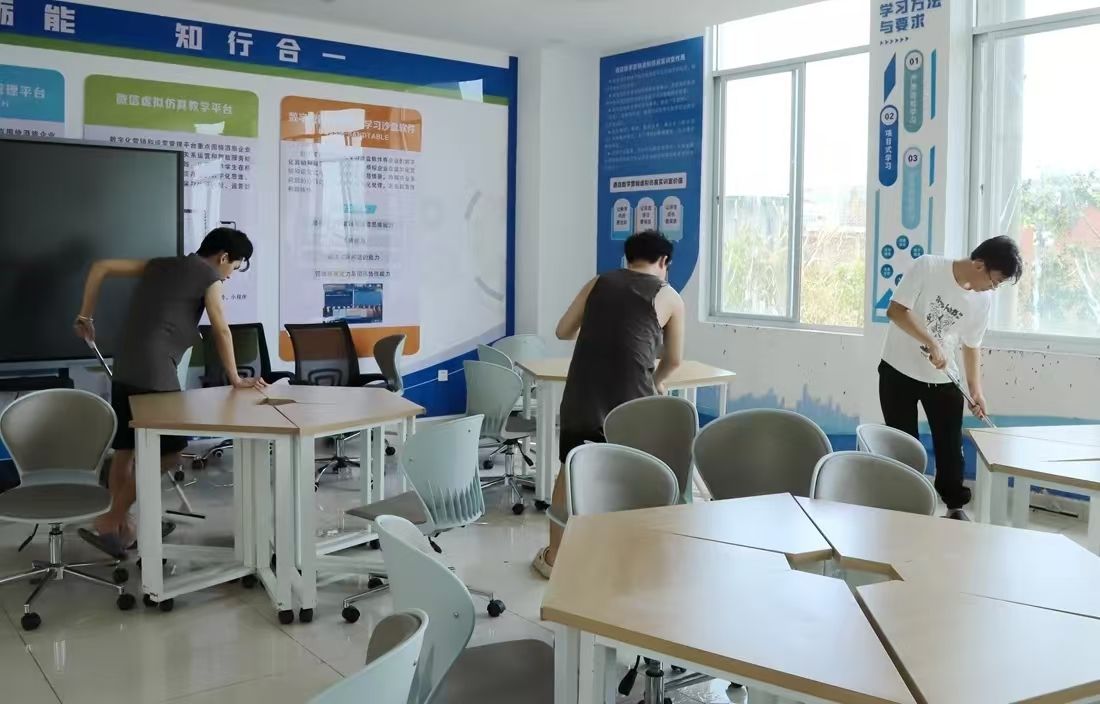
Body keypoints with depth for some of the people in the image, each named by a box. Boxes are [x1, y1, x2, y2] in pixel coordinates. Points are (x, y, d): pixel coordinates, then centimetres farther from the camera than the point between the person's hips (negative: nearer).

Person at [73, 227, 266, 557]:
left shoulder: (160, 265, 19)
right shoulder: (209, 276, 1)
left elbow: (100, 267, 17)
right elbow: (222, 331, 0)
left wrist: (85, 315, 23)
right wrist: (235, 379, 8)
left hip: (125, 367, 8)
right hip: (155, 371, -8)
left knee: (125, 448, 13)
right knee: (168, 452, -1)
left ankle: (121, 526, 19)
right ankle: (108, 522, -1)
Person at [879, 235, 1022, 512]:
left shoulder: (983, 299, -3)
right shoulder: (928, 267, -18)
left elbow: (972, 345, 7)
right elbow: (896, 310, -23)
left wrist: (976, 390, 0)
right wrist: (932, 344, -28)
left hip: (943, 378, 4)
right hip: (899, 371, -4)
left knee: (951, 444, 7)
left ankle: (956, 505, 22)